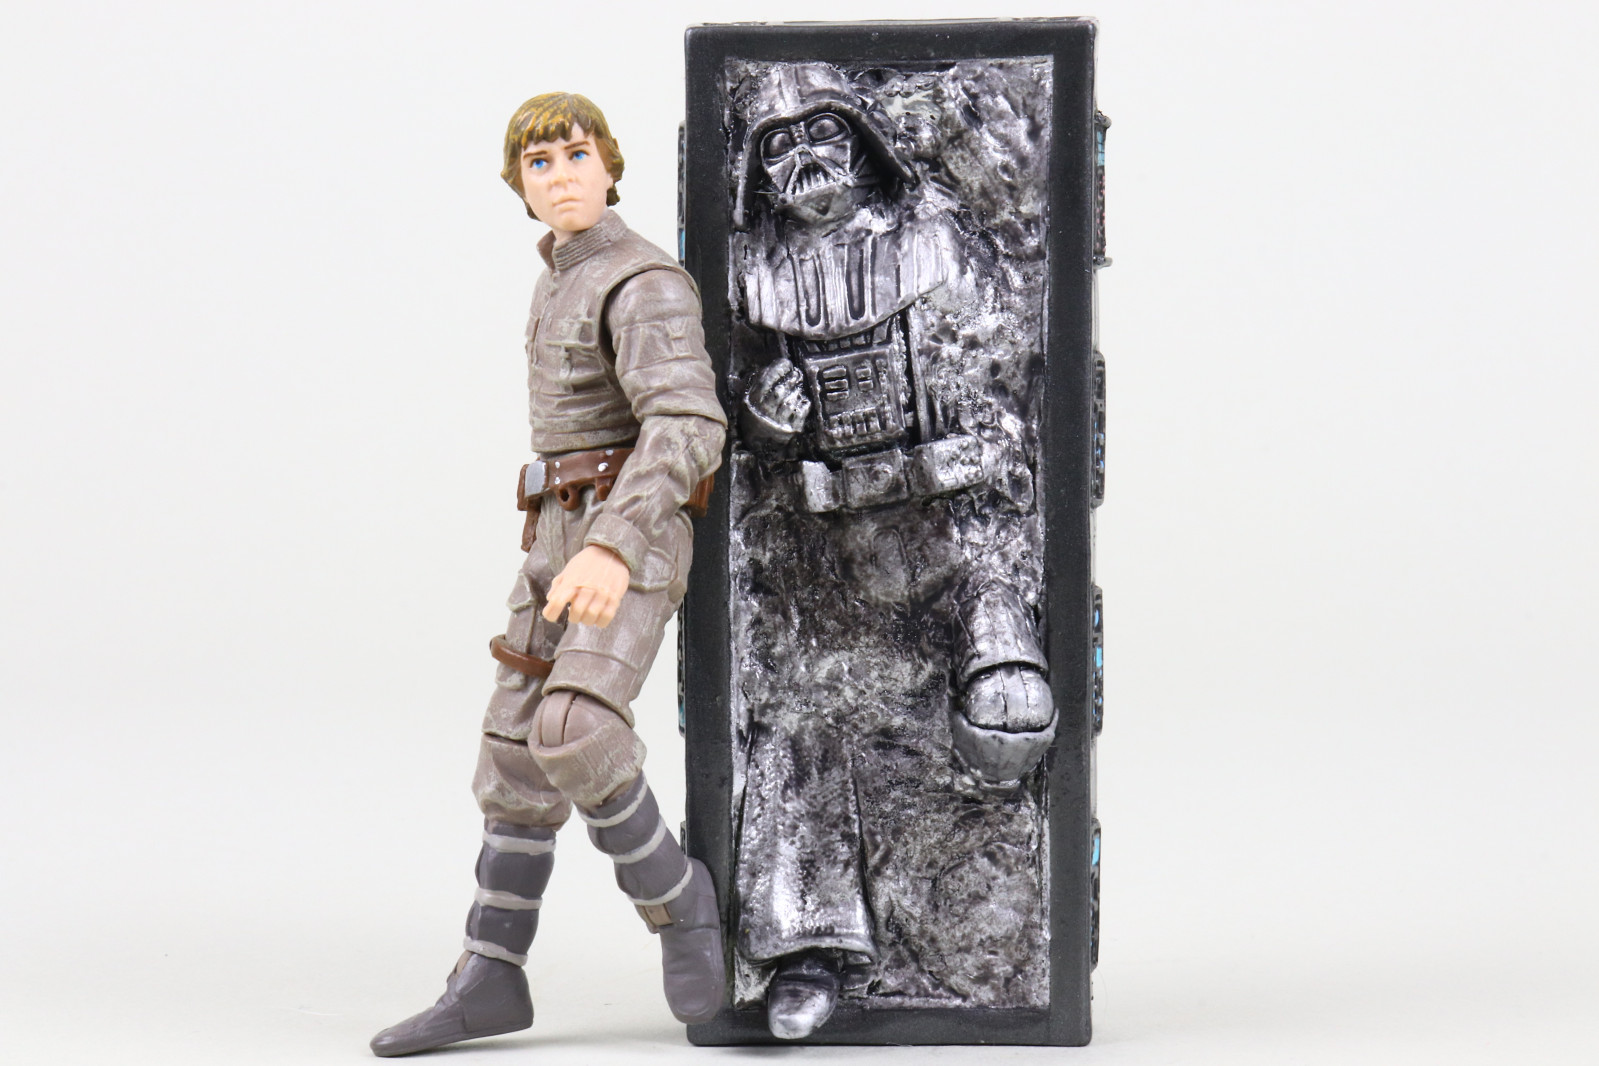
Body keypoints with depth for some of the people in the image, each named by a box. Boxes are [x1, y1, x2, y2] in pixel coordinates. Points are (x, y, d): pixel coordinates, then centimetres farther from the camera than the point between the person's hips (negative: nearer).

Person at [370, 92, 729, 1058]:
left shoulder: (644, 286, -14)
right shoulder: (568, 277, 16)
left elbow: (688, 426, -27)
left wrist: (616, 547, -39)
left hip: (631, 538, -8)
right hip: (564, 542, 9)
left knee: (574, 736, -26)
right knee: (516, 759, 5)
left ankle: (676, 897, -5)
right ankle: (491, 981, 10)